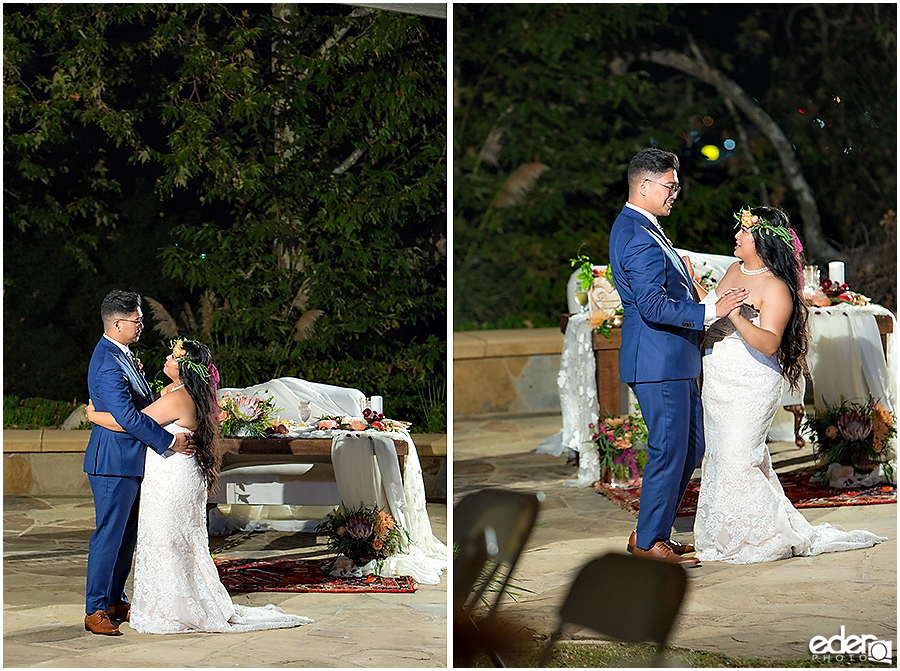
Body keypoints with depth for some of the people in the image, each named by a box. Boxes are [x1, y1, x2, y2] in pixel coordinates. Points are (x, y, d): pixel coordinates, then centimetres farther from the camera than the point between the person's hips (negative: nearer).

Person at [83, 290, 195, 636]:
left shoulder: (120, 354, 11)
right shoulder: (108, 366, -22)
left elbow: (143, 401, 23)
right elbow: (128, 418, -28)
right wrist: (170, 441, -21)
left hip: (130, 462, 10)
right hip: (114, 464, -10)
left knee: (127, 535, 15)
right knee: (108, 536, -5)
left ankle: (115, 601, 23)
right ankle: (95, 611, 1)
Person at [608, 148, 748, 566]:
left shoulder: (637, 227, 15)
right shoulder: (637, 238, -20)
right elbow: (654, 306, -26)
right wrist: (711, 311, -26)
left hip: (675, 359, 11)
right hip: (659, 361, -11)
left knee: (690, 448, 15)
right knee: (669, 451, -4)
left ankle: (652, 532, 21)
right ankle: (649, 542, 5)